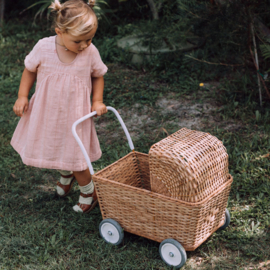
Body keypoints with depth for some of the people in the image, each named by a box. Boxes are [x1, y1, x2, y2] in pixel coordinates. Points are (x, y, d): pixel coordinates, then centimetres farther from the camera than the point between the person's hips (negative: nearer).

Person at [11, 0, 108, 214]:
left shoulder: (91, 52, -15)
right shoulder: (44, 48, -17)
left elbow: (98, 76, 3)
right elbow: (30, 70, 1)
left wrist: (97, 101, -8)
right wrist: (22, 96, -5)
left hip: (75, 115, -2)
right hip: (46, 113, 2)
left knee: (74, 156, 2)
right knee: (51, 149, 19)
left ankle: (89, 192, 29)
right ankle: (66, 176, 53)